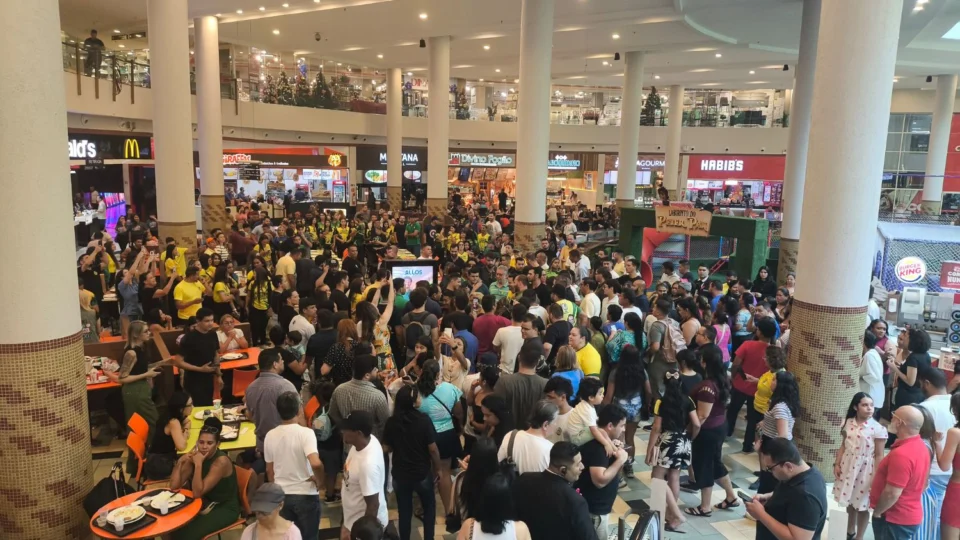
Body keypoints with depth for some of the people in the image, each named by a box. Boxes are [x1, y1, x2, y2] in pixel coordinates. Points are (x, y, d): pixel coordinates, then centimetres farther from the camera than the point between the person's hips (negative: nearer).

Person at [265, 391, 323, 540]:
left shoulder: (270, 435, -3)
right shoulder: (306, 433, -19)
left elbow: (269, 470, 7)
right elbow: (315, 463, -32)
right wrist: (319, 480, -13)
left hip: (281, 495, 4)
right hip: (306, 495, -4)